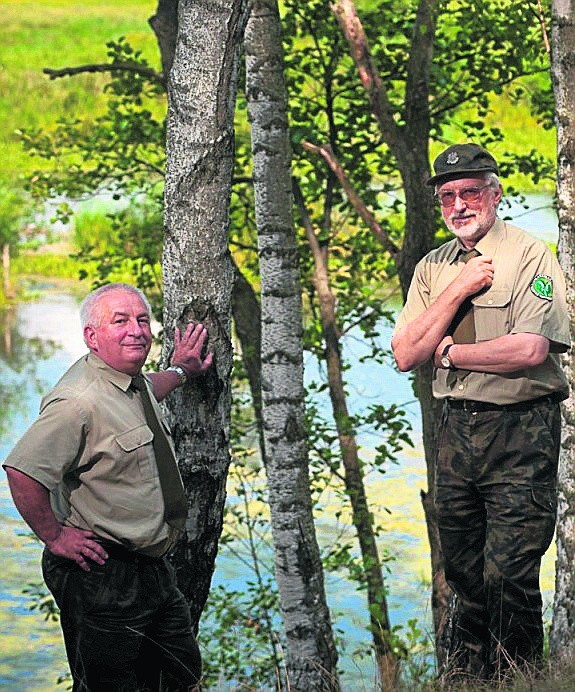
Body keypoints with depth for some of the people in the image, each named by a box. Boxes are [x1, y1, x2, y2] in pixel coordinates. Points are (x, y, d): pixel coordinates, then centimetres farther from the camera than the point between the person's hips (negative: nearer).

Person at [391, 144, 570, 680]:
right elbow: (406, 355, 1)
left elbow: (531, 350, -19)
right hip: (455, 430, 6)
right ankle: (470, 676, 30)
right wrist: (458, 290, -8)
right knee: (463, 570, 15)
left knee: (509, 575, -8)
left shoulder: (531, 257, -6)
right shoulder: (432, 268, 11)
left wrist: (450, 352, -8)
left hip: (520, 433, -6)